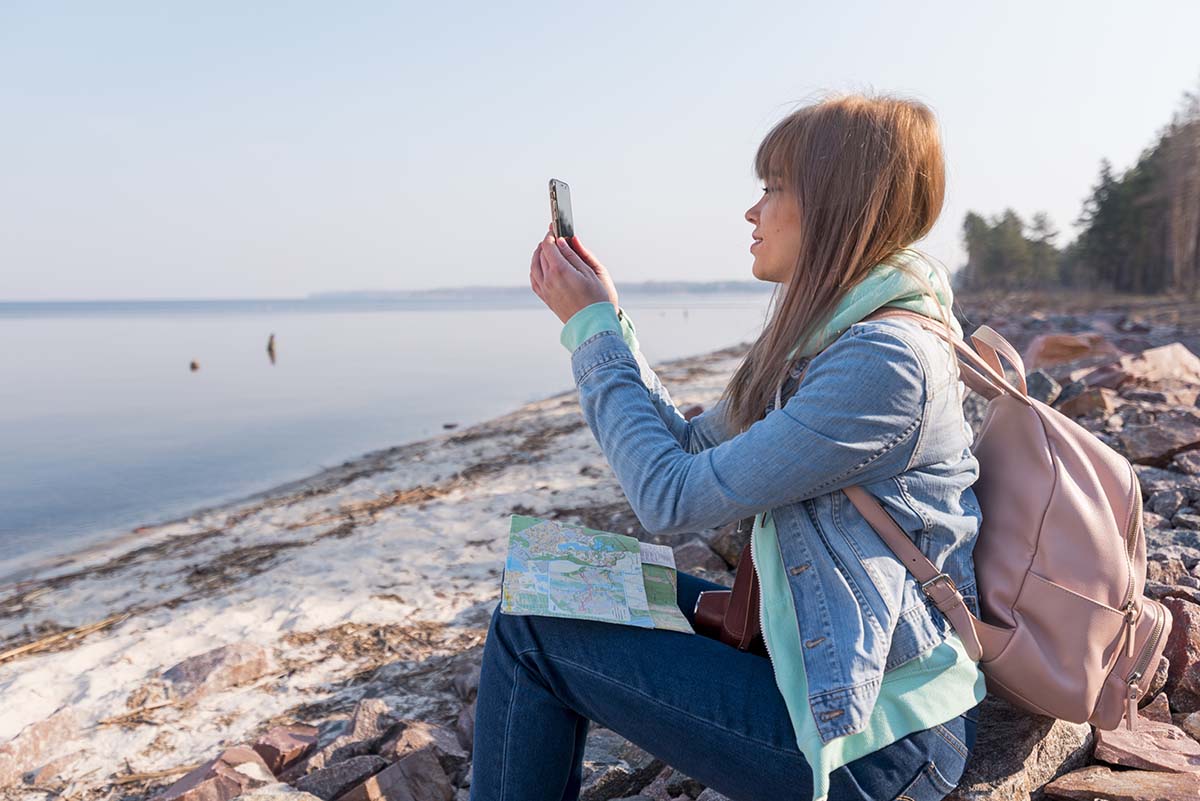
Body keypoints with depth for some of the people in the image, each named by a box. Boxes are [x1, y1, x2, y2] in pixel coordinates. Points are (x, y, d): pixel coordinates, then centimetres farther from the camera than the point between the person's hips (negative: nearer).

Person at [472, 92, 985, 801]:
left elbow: (673, 497, -22)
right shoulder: (826, 333, 7)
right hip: (816, 647, 9)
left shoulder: (887, 359, -24)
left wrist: (593, 327, -13)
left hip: (876, 739, -9)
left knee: (527, 631, -8)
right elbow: (690, 448, 10)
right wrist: (604, 317, 4)